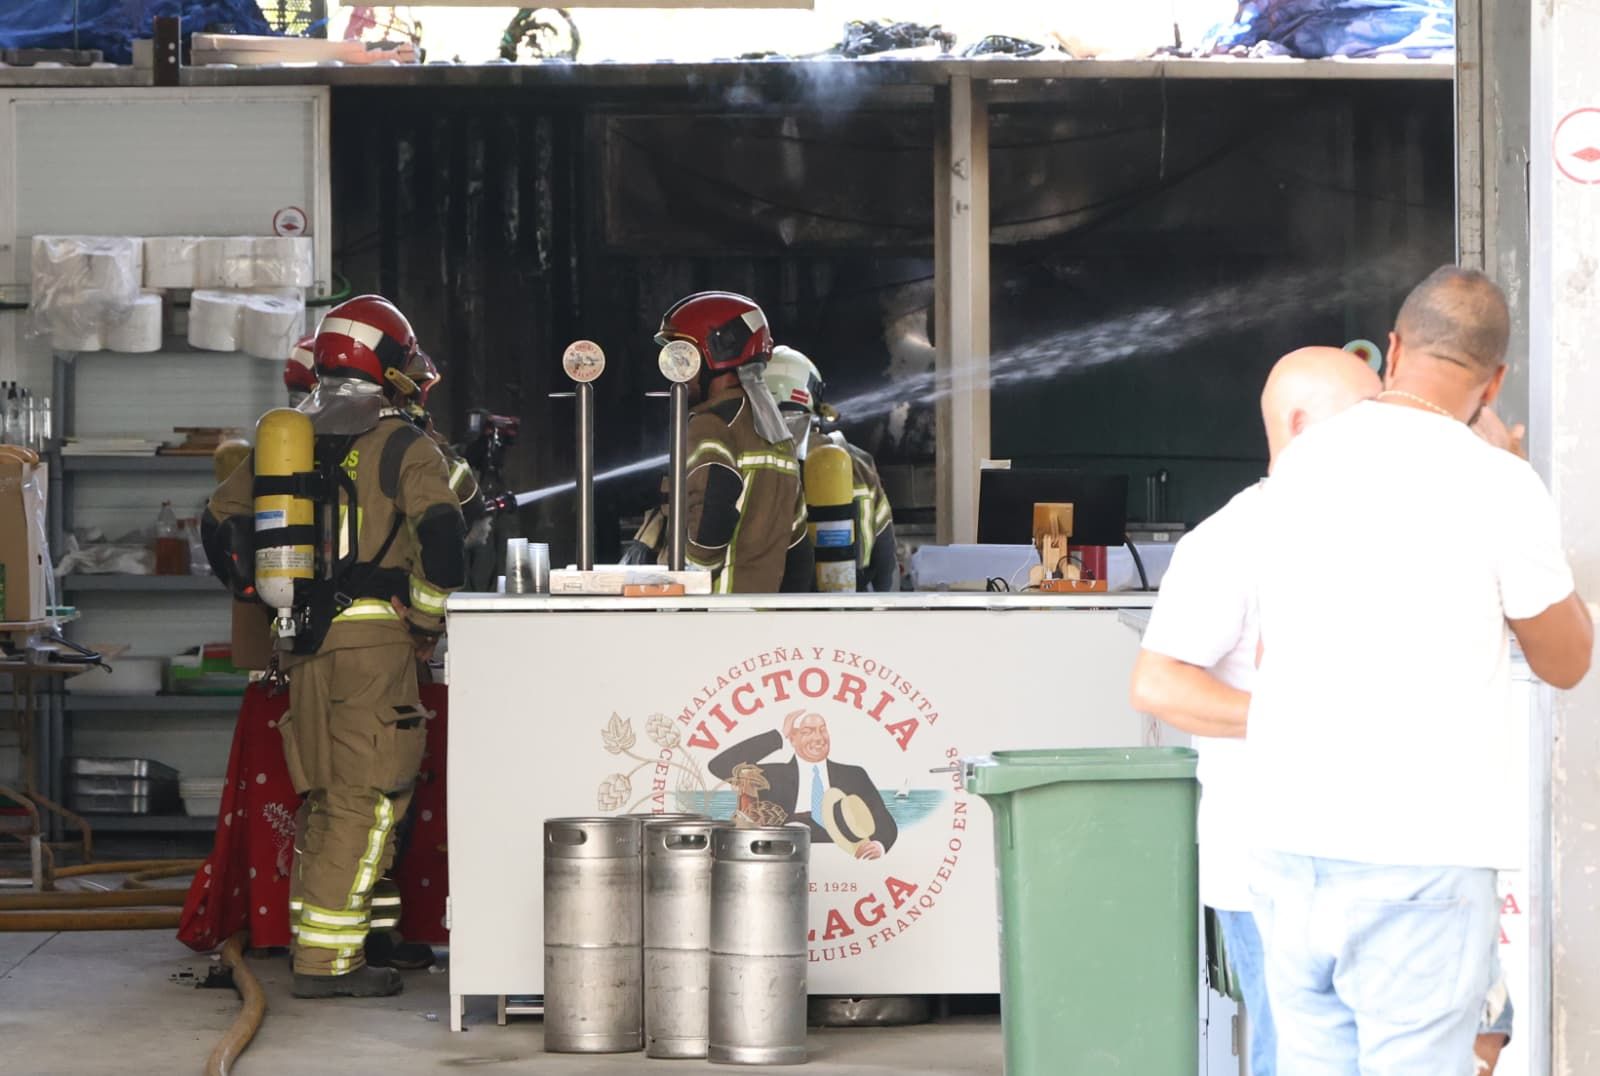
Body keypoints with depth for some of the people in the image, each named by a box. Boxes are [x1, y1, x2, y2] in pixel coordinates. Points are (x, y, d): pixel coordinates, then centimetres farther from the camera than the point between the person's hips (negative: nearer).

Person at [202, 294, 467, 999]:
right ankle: (326, 960, -6)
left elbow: (222, 522, 18)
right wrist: (429, 619, -5)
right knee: (367, 798, -3)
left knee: (325, 800, 16)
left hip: (303, 646, 6)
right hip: (374, 637, -6)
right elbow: (442, 535, -17)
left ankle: (320, 947, 20)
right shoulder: (402, 446, -5)